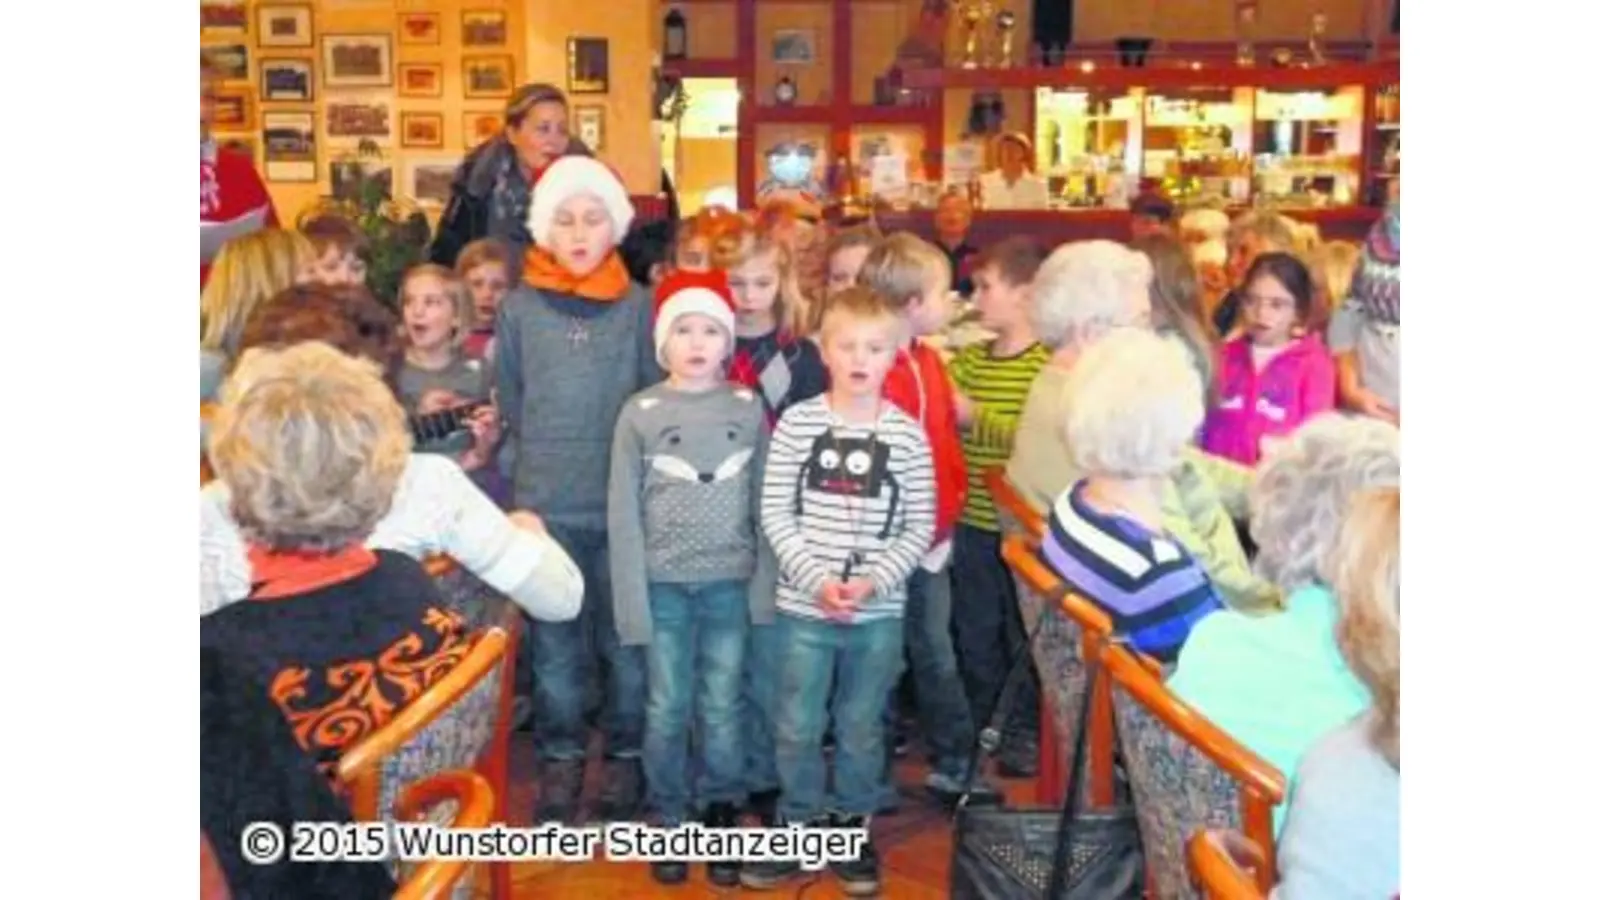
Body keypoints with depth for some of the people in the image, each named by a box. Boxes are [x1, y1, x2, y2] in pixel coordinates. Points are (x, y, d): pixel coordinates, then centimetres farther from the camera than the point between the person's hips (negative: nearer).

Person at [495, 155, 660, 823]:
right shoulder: (520, 306, 1)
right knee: (554, 642, 11)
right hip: (545, 503, 1)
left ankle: (624, 754, 24)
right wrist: (532, 467, 8)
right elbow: (508, 403, 9)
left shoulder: (638, 304, -2)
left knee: (625, 638, 9)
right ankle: (560, 757, 25)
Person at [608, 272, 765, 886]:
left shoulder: (749, 408, 2)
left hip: (730, 583, 1)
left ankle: (720, 818, 24)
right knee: (667, 709, 7)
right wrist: (632, 599, -6)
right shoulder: (639, 413, -1)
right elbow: (624, 513, -1)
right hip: (664, 584, 0)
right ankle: (670, 821, 24)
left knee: (721, 708, 7)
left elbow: (765, 503, 3)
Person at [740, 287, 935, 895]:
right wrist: (816, 579, -14)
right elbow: (774, 514, -4)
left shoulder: (907, 435, -3)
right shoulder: (797, 423, -4)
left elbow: (919, 527, -1)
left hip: (880, 611, 0)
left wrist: (874, 581, -14)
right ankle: (799, 830, 26)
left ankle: (852, 829, 30)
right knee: (797, 728, 8)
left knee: (861, 728, 13)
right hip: (804, 605, 0)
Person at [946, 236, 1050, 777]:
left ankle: (1027, 731, 26)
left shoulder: (1046, 364, -13)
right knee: (974, 633, 17)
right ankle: (979, 725, 34)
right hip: (972, 522, 6)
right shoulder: (968, 359, 7)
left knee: (1022, 632, 9)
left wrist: (975, 417, -21)